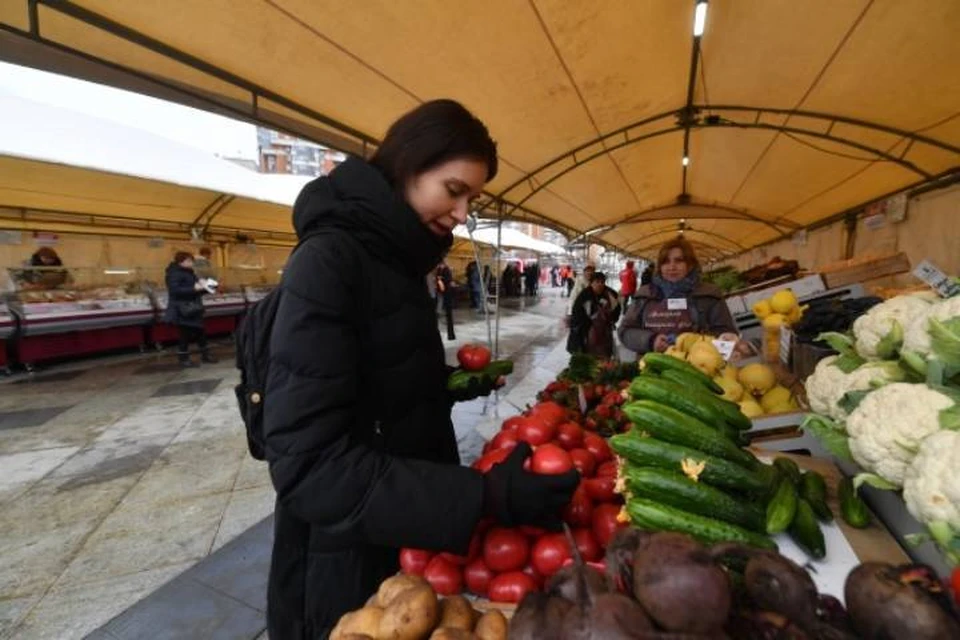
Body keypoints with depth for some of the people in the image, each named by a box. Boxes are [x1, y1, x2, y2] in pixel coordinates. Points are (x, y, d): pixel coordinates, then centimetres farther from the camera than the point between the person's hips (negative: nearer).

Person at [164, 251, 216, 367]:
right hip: (182, 311, -9)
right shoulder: (174, 274, -12)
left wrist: (204, 287, 3)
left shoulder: (189, 273, 15)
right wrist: (194, 288, -28)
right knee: (185, 334, -2)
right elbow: (175, 290, -25)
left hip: (193, 309, 9)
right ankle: (183, 359, 9)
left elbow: (196, 289, 22)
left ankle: (205, 355, 22)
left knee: (200, 332, 12)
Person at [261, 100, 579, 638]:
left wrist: (451, 385, 0)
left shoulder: (396, 257, 4)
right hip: (349, 562, -8)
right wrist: (484, 497, -32)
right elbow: (310, 465, -28)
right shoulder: (328, 261, -22)